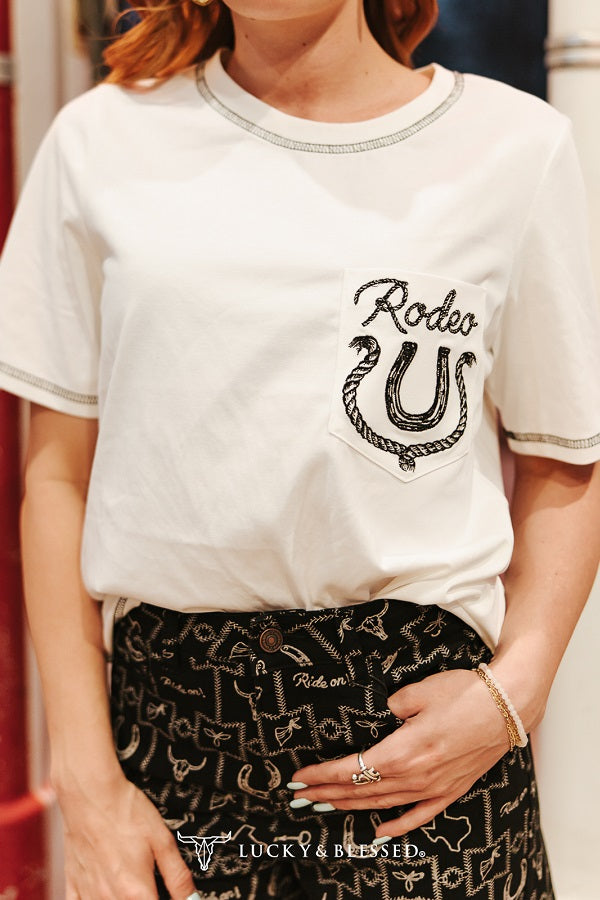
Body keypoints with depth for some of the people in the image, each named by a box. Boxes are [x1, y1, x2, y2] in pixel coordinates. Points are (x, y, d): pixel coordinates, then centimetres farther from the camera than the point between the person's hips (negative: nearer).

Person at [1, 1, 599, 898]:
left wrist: (514, 691, -10)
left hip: (422, 708, 0)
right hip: (171, 712, 1)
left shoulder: (515, 145, 0)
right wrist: (87, 780, -2)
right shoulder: (102, 141, 2)